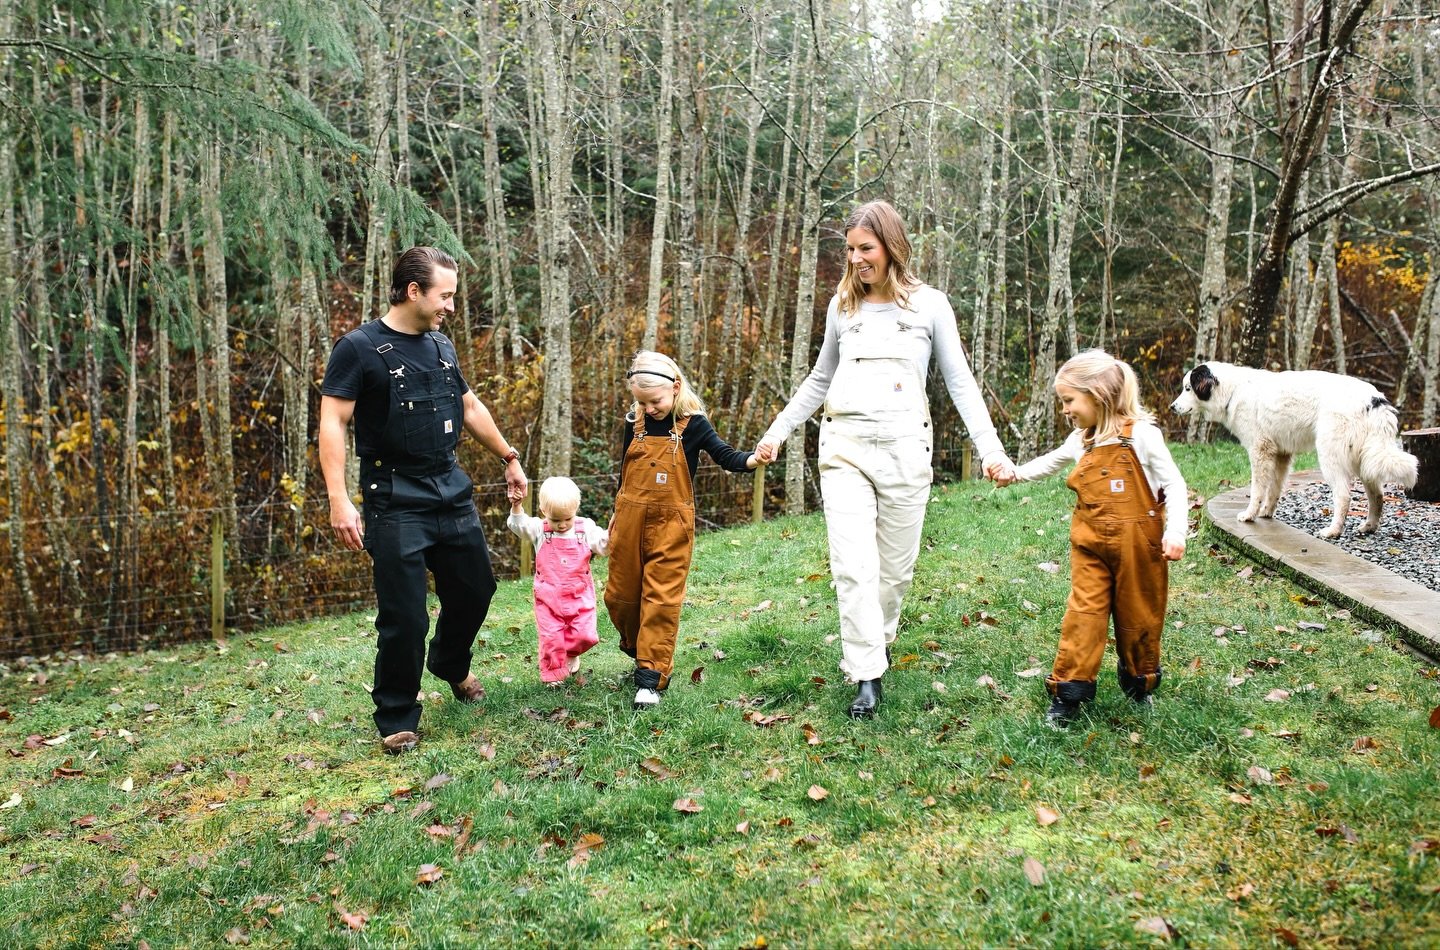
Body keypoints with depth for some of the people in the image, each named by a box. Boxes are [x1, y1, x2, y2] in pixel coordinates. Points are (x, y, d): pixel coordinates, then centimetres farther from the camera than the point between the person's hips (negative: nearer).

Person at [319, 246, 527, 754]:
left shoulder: (441, 345, 10)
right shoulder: (359, 347, -10)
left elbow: (470, 407, 22)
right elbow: (332, 423, -14)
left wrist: (509, 457, 25)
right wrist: (339, 499, -22)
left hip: (452, 492, 7)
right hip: (396, 502, -6)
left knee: (476, 588, 16)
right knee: (404, 616, -4)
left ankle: (450, 665, 45)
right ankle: (396, 719, 15)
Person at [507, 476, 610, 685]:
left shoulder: (586, 528, -1)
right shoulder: (539, 529, -4)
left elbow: (604, 546, -2)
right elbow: (519, 526, -19)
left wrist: (612, 533, -21)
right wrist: (516, 506, -36)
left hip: (579, 595, 1)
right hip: (549, 597, -1)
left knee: (585, 635, -2)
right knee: (551, 638, -1)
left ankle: (571, 653, 30)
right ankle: (553, 673, 19)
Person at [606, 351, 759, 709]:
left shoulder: (693, 424, -6)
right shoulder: (635, 422, 4)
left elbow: (724, 455, -11)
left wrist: (752, 459, -32)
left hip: (671, 523, -4)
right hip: (631, 518, 4)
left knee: (662, 597, -6)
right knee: (620, 594, 11)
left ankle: (651, 676, -1)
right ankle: (638, 649, 36)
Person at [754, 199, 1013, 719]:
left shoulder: (928, 304, 4)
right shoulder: (842, 306, 12)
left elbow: (960, 383, 5)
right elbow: (819, 379, 23)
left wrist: (990, 448, -3)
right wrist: (776, 432, 21)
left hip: (903, 446, -1)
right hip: (844, 445, 2)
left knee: (896, 565, 6)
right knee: (853, 566, -10)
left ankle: (881, 640, 32)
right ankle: (866, 676, -3)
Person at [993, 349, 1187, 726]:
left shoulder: (1142, 435, -10)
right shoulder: (1081, 441, 7)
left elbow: (1174, 484, -8)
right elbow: (1052, 461, 27)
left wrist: (1174, 532, -17)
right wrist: (1015, 474, 19)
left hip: (1137, 544, -4)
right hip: (1091, 545, 4)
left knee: (1138, 617, 11)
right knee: (1083, 614, -4)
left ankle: (1140, 684, 31)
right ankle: (1068, 693, 0)